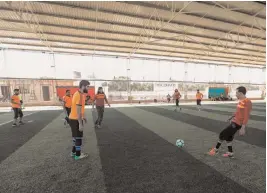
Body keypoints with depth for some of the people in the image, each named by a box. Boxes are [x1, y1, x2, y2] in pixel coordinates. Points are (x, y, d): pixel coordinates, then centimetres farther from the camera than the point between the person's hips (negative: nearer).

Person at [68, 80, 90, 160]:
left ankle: (74, 152, 36)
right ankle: (78, 155, 20)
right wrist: (80, 124, -22)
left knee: (76, 136, 22)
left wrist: (83, 117, 24)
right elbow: (78, 111, -25)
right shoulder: (80, 95, -23)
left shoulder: (78, 93, 9)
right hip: (76, 120, -10)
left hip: (73, 118, 10)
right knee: (78, 137, 5)